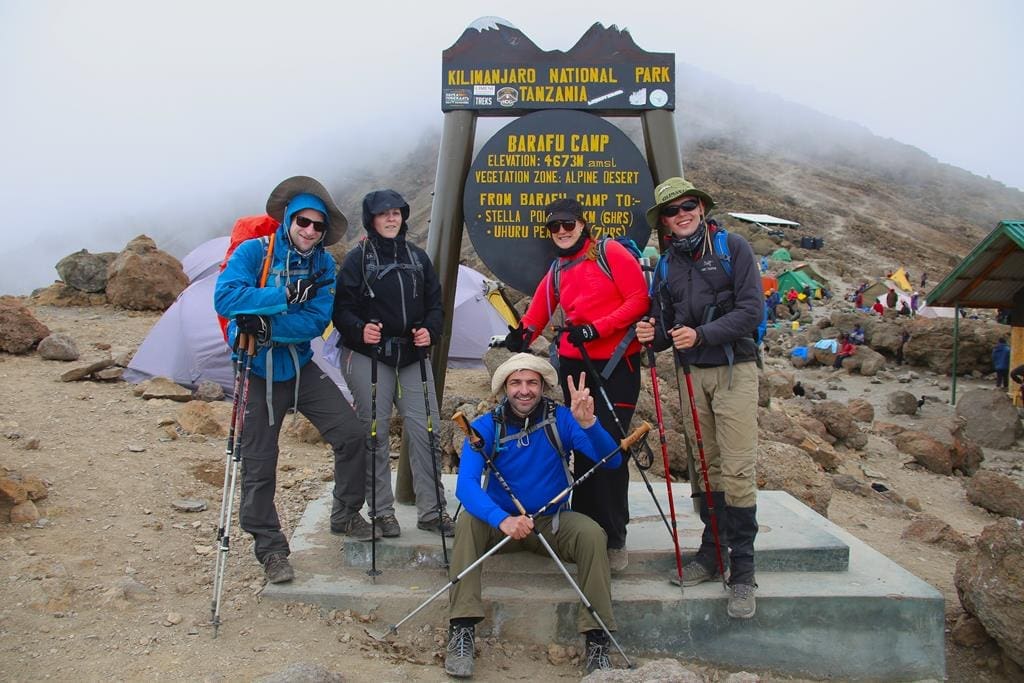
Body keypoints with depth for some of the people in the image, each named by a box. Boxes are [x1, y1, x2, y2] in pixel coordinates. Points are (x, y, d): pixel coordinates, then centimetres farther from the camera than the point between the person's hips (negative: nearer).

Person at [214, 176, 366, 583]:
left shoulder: (323, 264, 0)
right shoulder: (254, 251, -10)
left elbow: (317, 321, -12)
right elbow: (225, 297, -25)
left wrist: (267, 325, -25)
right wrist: (285, 295, -27)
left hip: (302, 369, 4)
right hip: (259, 374, -3)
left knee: (350, 433, -3)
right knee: (259, 465, 3)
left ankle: (347, 514, 19)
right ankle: (269, 549, 19)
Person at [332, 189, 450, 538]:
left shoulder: (417, 256, 11)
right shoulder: (358, 258, 0)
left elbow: (435, 302, 13)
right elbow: (342, 308, -4)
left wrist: (430, 330, -6)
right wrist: (360, 330, -23)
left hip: (413, 356, 4)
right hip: (368, 356, -3)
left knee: (425, 428, 0)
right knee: (375, 431, 1)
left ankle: (431, 510, 11)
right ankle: (382, 511, 14)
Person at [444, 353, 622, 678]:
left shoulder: (561, 419, -11)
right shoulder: (486, 427, -12)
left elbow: (612, 461, -20)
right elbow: (466, 484, -25)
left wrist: (588, 424, -40)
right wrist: (502, 519, -44)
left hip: (552, 521, 0)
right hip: (499, 521, 0)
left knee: (592, 533, -27)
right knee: (468, 522, -30)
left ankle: (597, 640, -15)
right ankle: (462, 632, -25)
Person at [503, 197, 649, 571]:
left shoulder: (610, 252, -1)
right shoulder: (557, 272, 16)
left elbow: (639, 299, -8)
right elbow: (538, 310, 18)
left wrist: (595, 329, -14)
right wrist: (522, 335, -3)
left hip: (617, 363, -5)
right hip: (574, 364, 5)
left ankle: (614, 539, 6)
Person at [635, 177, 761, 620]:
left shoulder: (732, 247, -3)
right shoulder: (668, 264, 12)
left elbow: (750, 311, -10)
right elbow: (666, 326, 14)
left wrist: (701, 334, -21)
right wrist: (653, 335, -9)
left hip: (734, 369, -5)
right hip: (693, 372, 5)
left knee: (737, 470, -8)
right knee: (708, 467, 11)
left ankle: (742, 571, -1)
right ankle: (711, 553, 21)